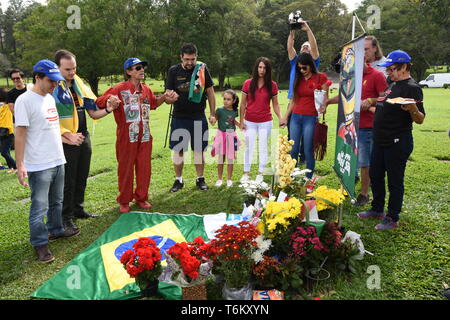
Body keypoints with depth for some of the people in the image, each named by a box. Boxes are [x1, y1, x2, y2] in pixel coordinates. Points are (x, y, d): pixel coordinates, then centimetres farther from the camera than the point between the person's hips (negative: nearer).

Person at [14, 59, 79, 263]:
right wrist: (20, 166, -18)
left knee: (56, 201, 20)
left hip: (58, 161, 8)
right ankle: (40, 244, 16)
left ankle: (55, 230, 38)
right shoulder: (25, 100, -13)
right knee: (39, 207, 2)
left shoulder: (50, 98, 11)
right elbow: (20, 134, -16)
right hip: (38, 166, -8)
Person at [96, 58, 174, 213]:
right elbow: (99, 101, -9)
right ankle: (124, 201, 19)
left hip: (145, 136, 5)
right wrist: (110, 99, -29)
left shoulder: (146, 89, 11)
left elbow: (153, 103, 30)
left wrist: (164, 97, 13)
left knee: (144, 167, 10)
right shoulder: (120, 89, -8)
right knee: (125, 168, 4)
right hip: (127, 137, -5)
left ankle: (141, 197, 25)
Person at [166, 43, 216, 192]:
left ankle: (200, 179, 24)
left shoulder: (202, 69, 0)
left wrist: (213, 114, 2)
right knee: (178, 150, 6)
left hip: (199, 117, 0)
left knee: (199, 149, 9)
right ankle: (178, 180, 21)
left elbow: (210, 92, 5)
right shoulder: (173, 71, 0)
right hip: (179, 118, 0)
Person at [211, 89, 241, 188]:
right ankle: (219, 179, 20)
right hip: (222, 135, -3)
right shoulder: (220, 110, -10)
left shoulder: (234, 111, 1)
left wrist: (240, 125, 6)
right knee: (221, 158, 6)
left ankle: (229, 179, 21)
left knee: (230, 159, 8)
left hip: (231, 136, 3)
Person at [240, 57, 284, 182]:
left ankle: (260, 173, 20)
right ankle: (246, 173, 20)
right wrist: (241, 121, -3)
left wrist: (280, 117, -13)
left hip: (265, 122, 0)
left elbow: (275, 104, 2)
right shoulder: (248, 83, -3)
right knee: (248, 147, 8)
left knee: (263, 148, 8)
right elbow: (243, 104, 0)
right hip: (250, 122, 0)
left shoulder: (272, 85, -2)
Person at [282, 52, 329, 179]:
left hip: (310, 118, -4)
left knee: (308, 151, -2)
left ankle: (308, 179, 9)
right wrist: (285, 117, 14)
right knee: (293, 150, 4)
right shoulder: (298, 79, 13)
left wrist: (323, 107, -23)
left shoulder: (320, 78, 0)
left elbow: (325, 99, -1)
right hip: (296, 117, 4)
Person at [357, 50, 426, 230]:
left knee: (394, 181, 2)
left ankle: (393, 218, 15)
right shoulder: (393, 85, 13)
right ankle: (377, 209, 33)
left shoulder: (412, 88, -14)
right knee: (375, 176, 17)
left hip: (398, 143, -9)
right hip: (380, 141, 9)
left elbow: (420, 120, -18)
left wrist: (413, 109, -37)